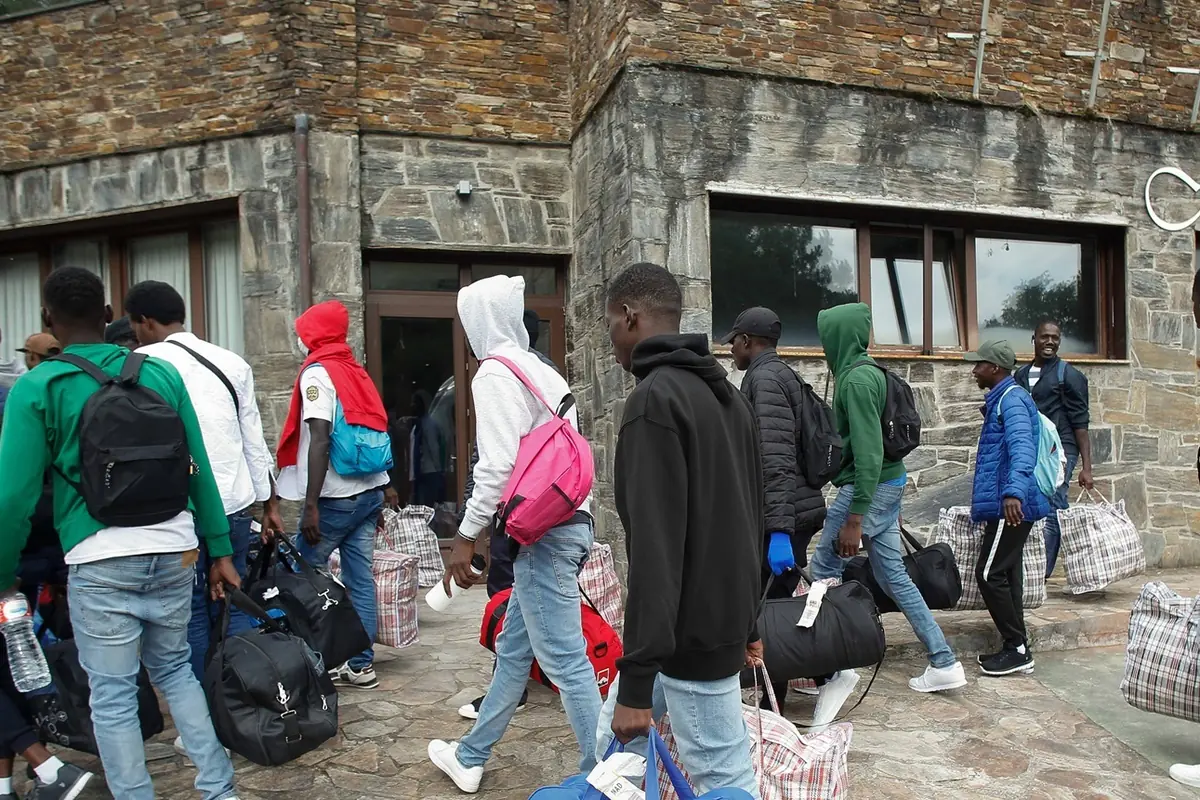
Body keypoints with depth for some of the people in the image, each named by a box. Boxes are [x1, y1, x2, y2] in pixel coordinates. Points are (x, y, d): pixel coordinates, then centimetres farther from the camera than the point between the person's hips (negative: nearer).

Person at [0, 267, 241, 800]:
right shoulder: (161, 374, 4)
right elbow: (200, 469, 5)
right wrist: (220, 549, 12)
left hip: (101, 560, -4)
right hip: (172, 549, 4)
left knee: (112, 694, 10)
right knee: (174, 669, 20)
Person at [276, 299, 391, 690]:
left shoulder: (317, 373, -8)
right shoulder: (357, 371, 14)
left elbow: (320, 440, -18)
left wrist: (311, 505, -20)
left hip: (337, 496, -7)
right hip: (371, 491, 7)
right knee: (361, 578, 8)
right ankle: (361, 664, 13)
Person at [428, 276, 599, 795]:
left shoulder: (495, 373, -10)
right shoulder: (541, 371, 17)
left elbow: (499, 466, -19)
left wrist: (466, 536, -12)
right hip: (563, 522, 10)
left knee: (565, 662, -3)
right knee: (512, 650, 19)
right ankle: (471, 757, 34)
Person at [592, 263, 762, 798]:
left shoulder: (654, 399, -19)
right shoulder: (727, 394, 10)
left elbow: (655, 547, -25)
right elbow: (750, 517, 15)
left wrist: (635, 681, -23)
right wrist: (745, 621, 24)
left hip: (691, 634, -9)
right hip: (719, 615, 9)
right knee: (614, 740, 21)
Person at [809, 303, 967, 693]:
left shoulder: (856, 378, -18)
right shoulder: (867, 372, 11)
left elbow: (868, 451, -24)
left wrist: (854, 518, -24)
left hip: (869, 485, -9)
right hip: (889, 483, 9)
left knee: (824, 570, 3)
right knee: (893, 576, 13)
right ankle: (944, 663, 18)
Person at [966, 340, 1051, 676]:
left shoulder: (1012, 399, -13)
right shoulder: (1000, 399, 19)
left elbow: (1021, 446, -30)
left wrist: (1014, 491, -43)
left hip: (1010, 505, -10)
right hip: (1004, 503, 11)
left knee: (989, 575, -8)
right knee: (1005, 575, 12)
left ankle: (1017, 649, 2)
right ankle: (1016, 649, 18)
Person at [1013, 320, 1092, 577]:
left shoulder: (1069, 376, 1)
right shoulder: (1020, 375, 15)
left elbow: (1080, 423, -3)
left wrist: (1086, 467, -8)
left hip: (1058, 452, -5)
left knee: (1049, 513, -10)